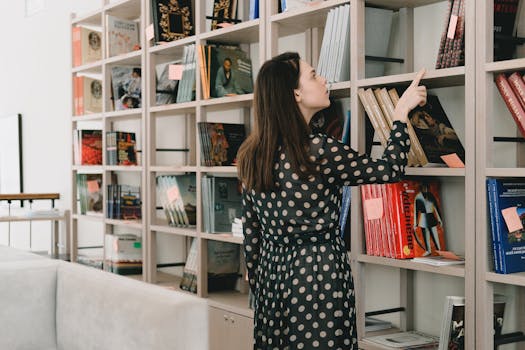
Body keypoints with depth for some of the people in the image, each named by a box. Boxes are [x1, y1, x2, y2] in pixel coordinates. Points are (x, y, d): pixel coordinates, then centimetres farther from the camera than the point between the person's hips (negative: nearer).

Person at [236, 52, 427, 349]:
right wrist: (403, 111, 4)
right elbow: (390, 169, -6)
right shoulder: (319, 150, -18)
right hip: (319, 277, -7)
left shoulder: (252, 156, 1)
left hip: (272, 276, 7)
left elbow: (251, 233, 8)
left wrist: (258, 285, 19)